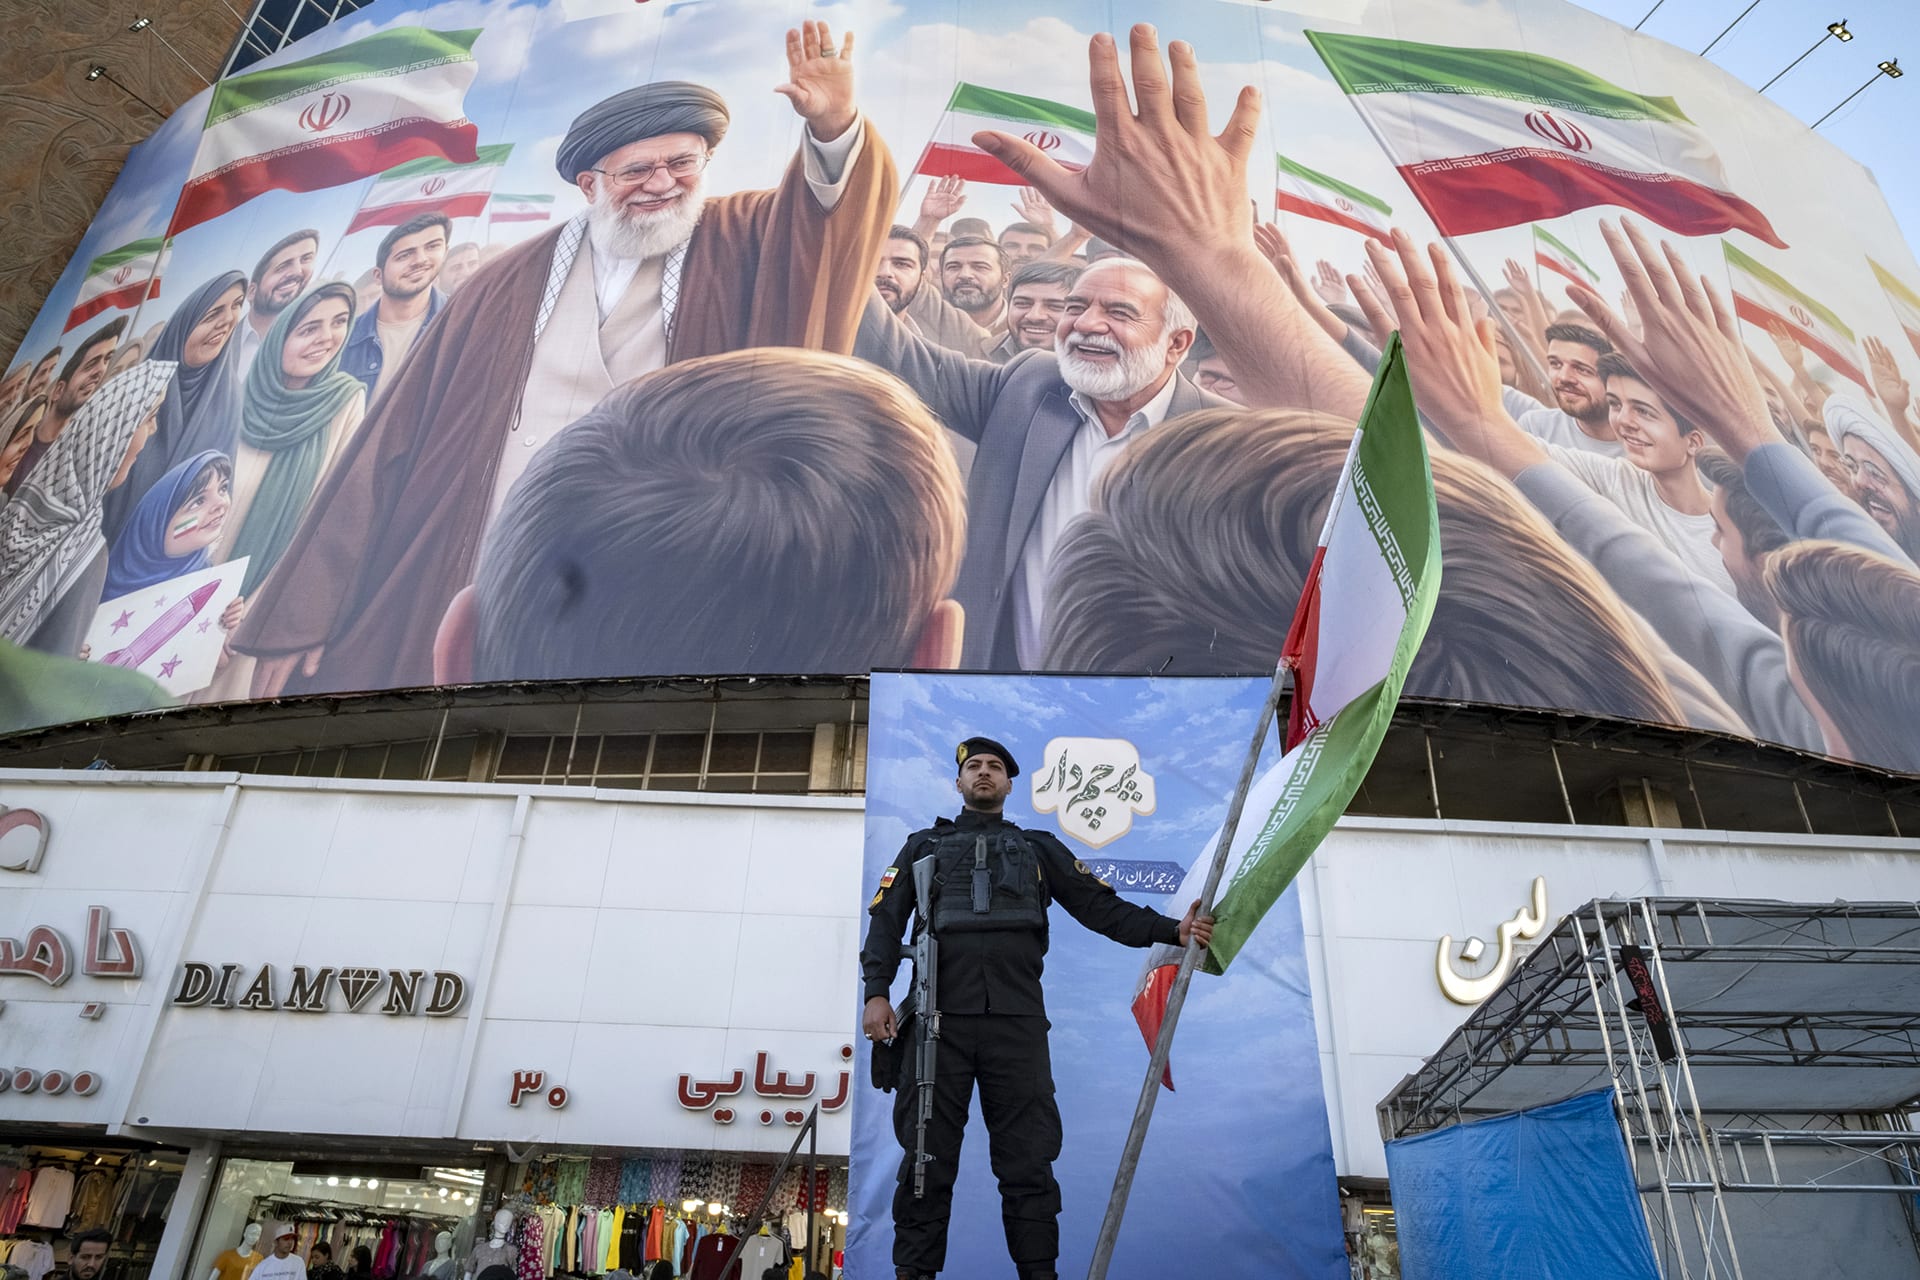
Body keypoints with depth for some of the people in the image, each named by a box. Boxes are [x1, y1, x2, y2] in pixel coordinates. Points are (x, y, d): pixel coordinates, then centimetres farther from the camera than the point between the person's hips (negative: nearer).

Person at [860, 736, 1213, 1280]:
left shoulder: (1039, 848, 23)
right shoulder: (924, 845, 22)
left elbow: (1101, 906, 14)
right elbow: (886, 919, 13)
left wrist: (1172, 929, 0)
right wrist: (876, 992, -3)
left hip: (1018, 1018, 1)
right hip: (940, 1015, 0)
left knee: (1028, 1159, -1)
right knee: (927, 1156, -1)